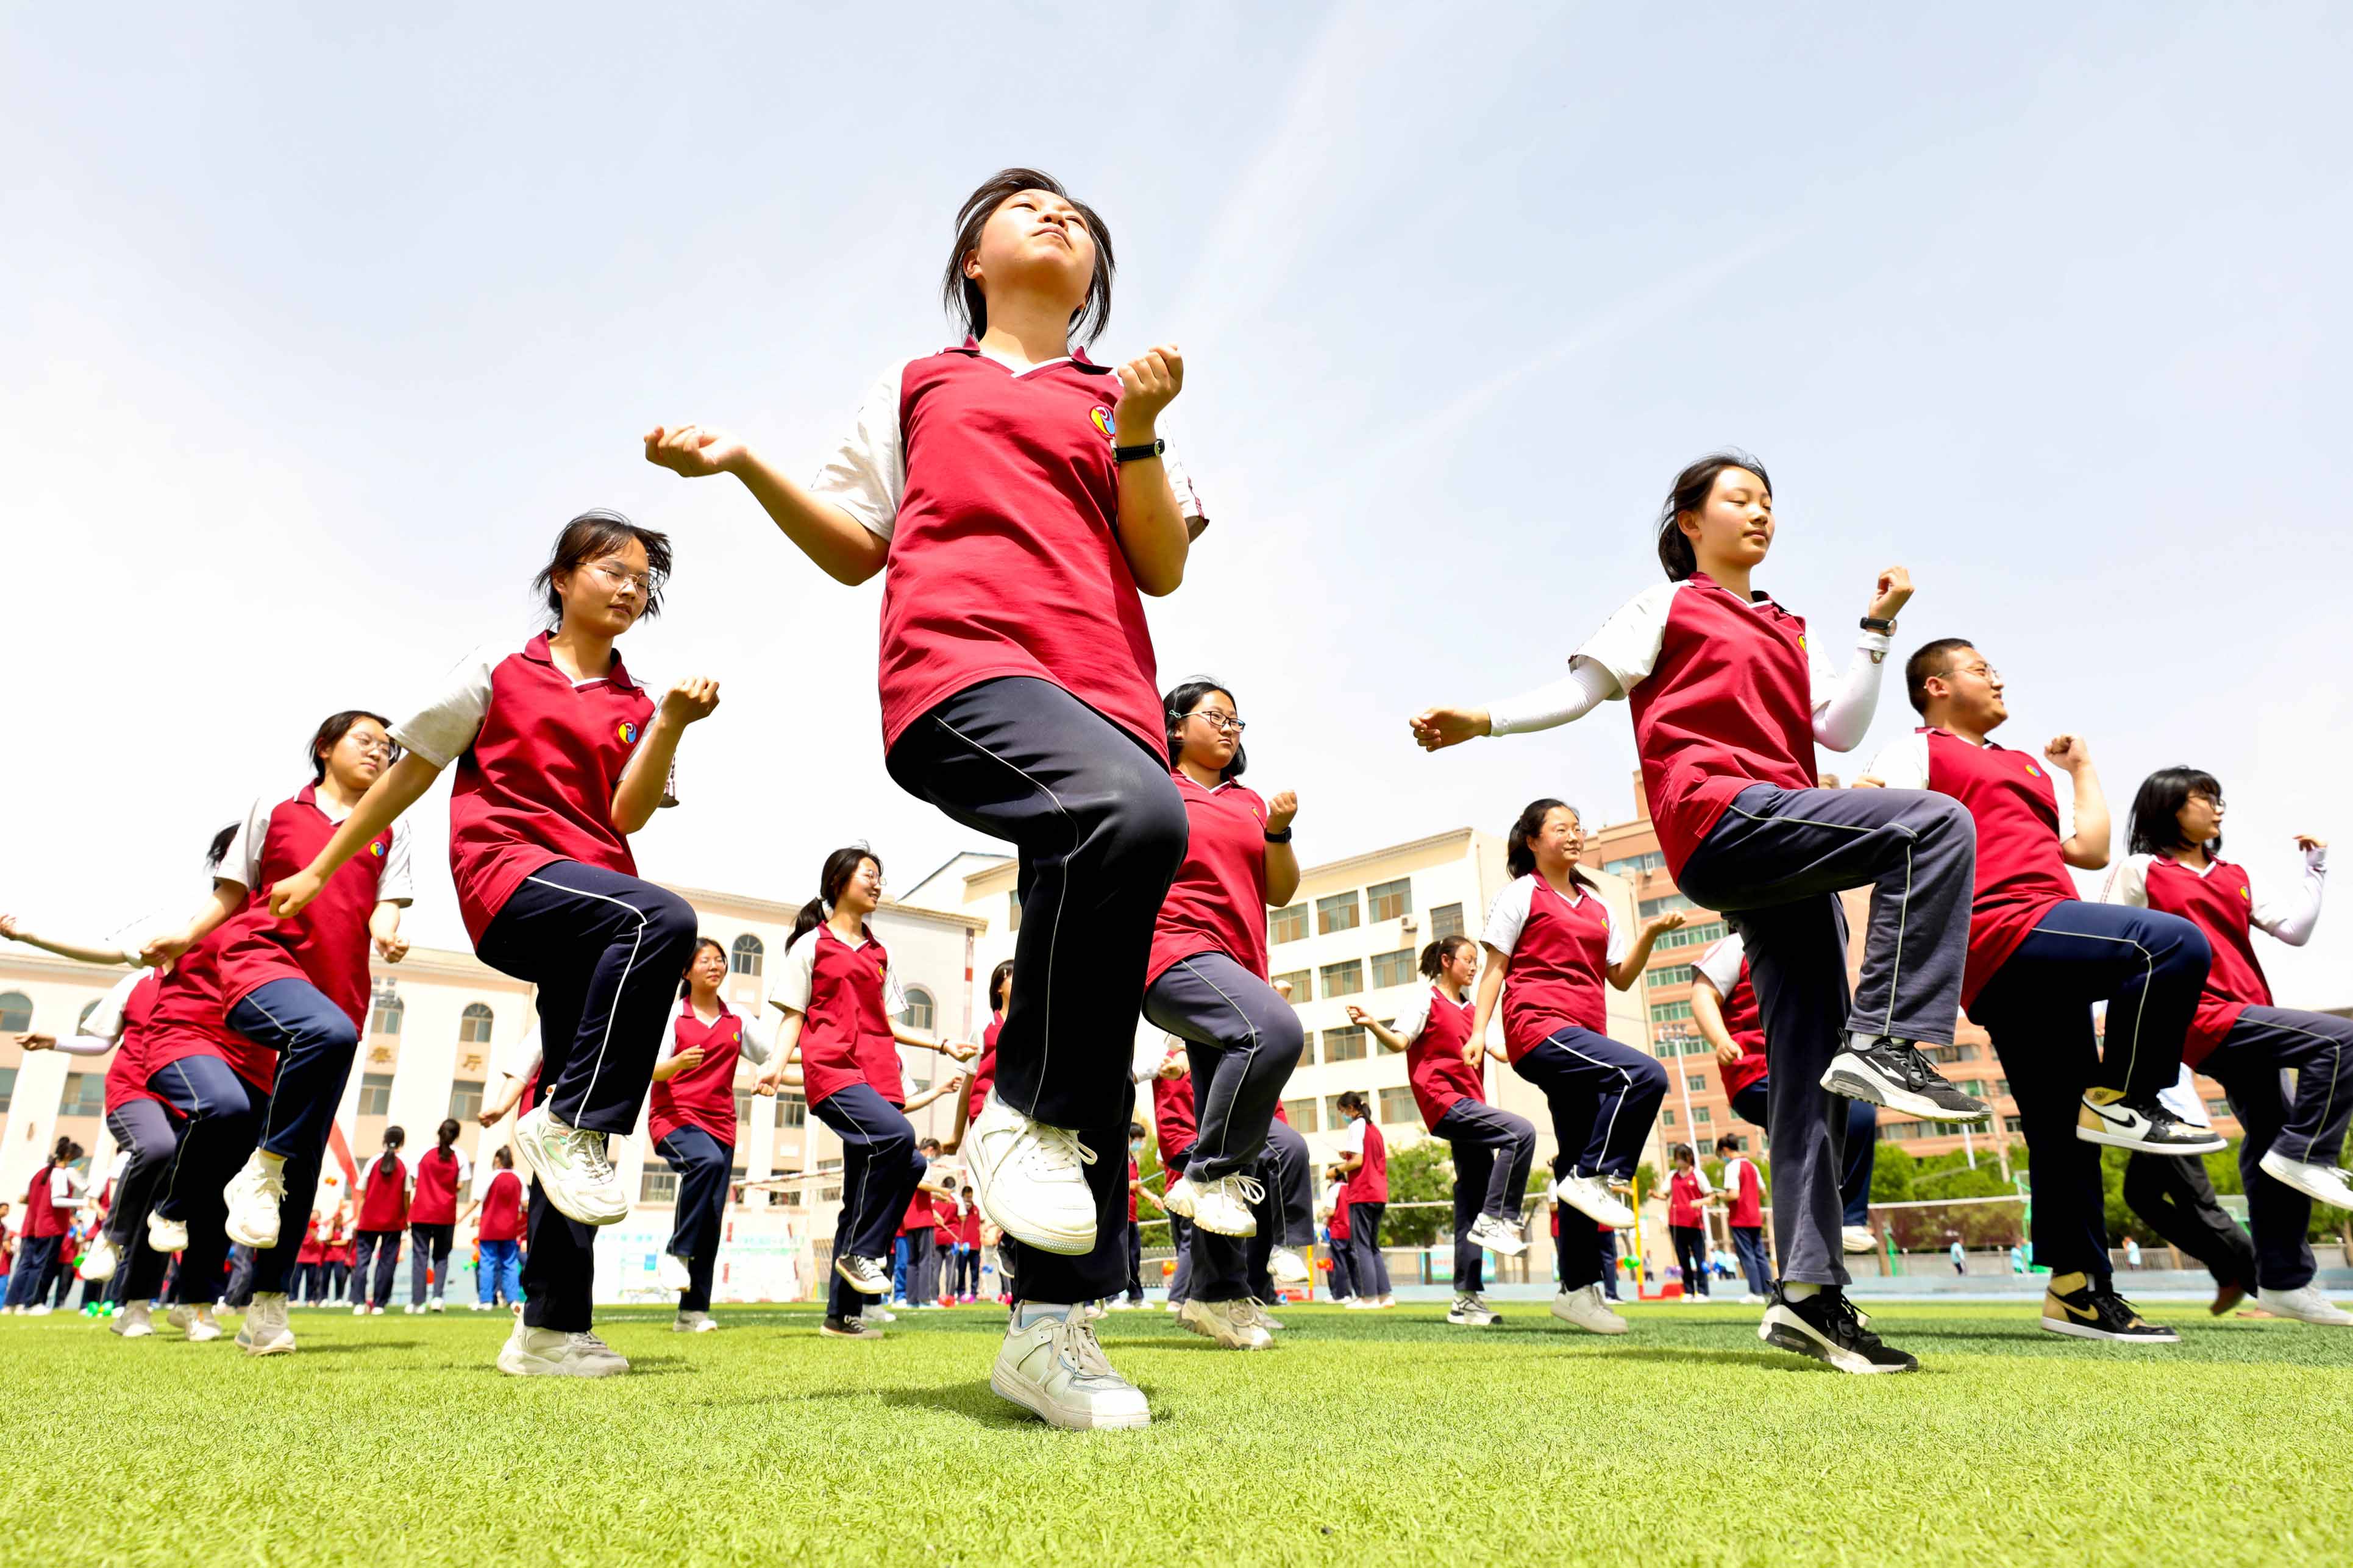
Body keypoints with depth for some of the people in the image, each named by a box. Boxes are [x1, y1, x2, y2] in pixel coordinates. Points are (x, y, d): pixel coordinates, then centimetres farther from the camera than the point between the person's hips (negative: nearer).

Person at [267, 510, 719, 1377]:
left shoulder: (636, 707, 16)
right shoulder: (500, 668, 11)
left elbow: (627, 815, 1)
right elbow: (413, 770, 14)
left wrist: (671, 726, -13)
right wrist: (319, 870, 16)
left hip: (591, 905, 4)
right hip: (504, 871, -4)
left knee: (569, 1130, 0)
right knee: (662, 917, -35)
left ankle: (551, 1328, 5)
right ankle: (573, 1125, -26)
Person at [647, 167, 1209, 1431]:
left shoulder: (1116, 401, 28)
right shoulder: (919, 388, 28)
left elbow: (1164, 567, 15)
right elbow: (854, 550, 24)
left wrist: (1138, 430, 0)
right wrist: (744, 463, 10)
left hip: (1104, 696, 3)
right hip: (960, 666, -3)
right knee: (1134, 814, -36)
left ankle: (1052, 1325, -1)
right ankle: (1024, 1112, -18)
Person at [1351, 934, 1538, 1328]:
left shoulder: (1472, 1009, 21)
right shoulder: (1427, 1000, 0)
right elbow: (1399, 1041, -11)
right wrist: (1372, 1024, -28)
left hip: (1469, 1105, 8)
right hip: (1444, 1102, -8)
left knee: (1472, 1204, 5)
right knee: (1521, 1132, -26)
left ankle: (1468, 1299, 8)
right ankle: (1496, 1219, -18)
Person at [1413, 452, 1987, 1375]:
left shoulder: (1788, 631, 28)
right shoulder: (1668, 606, 13)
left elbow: (1839, 728, 16)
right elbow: (1582, 687, 7)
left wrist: (1877, 626, 11)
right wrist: (1481, 721, -6)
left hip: (1784, 850, 7)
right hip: (1722, 815, -7)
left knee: (1811, 1068, -1)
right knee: (1935, 824, -24)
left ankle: (1809, 1293, 0)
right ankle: (1886, 1042, -22)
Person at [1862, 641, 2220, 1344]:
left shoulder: (2027, 764, 32)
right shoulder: (1921, 751, 7)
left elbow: (2091, 850, 29)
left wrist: (2083, 768, 36)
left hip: (2042, 966, 8)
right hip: (2007, 931, -8)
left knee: (2065, 1134, 7)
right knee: (2175, 941, -24)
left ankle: (2080, 1290, 13)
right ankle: (2121, 1100, -13)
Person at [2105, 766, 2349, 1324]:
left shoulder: (2234, 878, 22)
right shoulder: (2141, 871, 2)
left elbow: (2293, 930, 13)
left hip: (2241, 1024, 7)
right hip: (2205, 1017, -7)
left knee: (2270, 1147, 8)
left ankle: (2284, 1281, 16)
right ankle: (2306, 1156, -11)